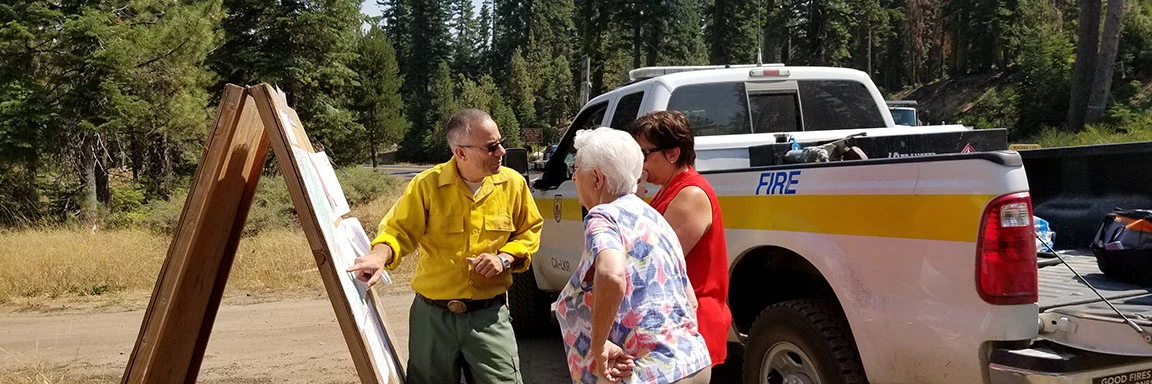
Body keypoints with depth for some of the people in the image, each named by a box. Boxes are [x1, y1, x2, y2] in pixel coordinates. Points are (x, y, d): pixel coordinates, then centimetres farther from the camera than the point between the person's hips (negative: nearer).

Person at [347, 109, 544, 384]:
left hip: (489, 315, 1)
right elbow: (400, 230, -7)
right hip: (433, 315, 0)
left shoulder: (513, 183, -1)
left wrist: (504, 258, -8)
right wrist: (381, 255, -29)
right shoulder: (427, 185, -8)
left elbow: (529, 232, 10)